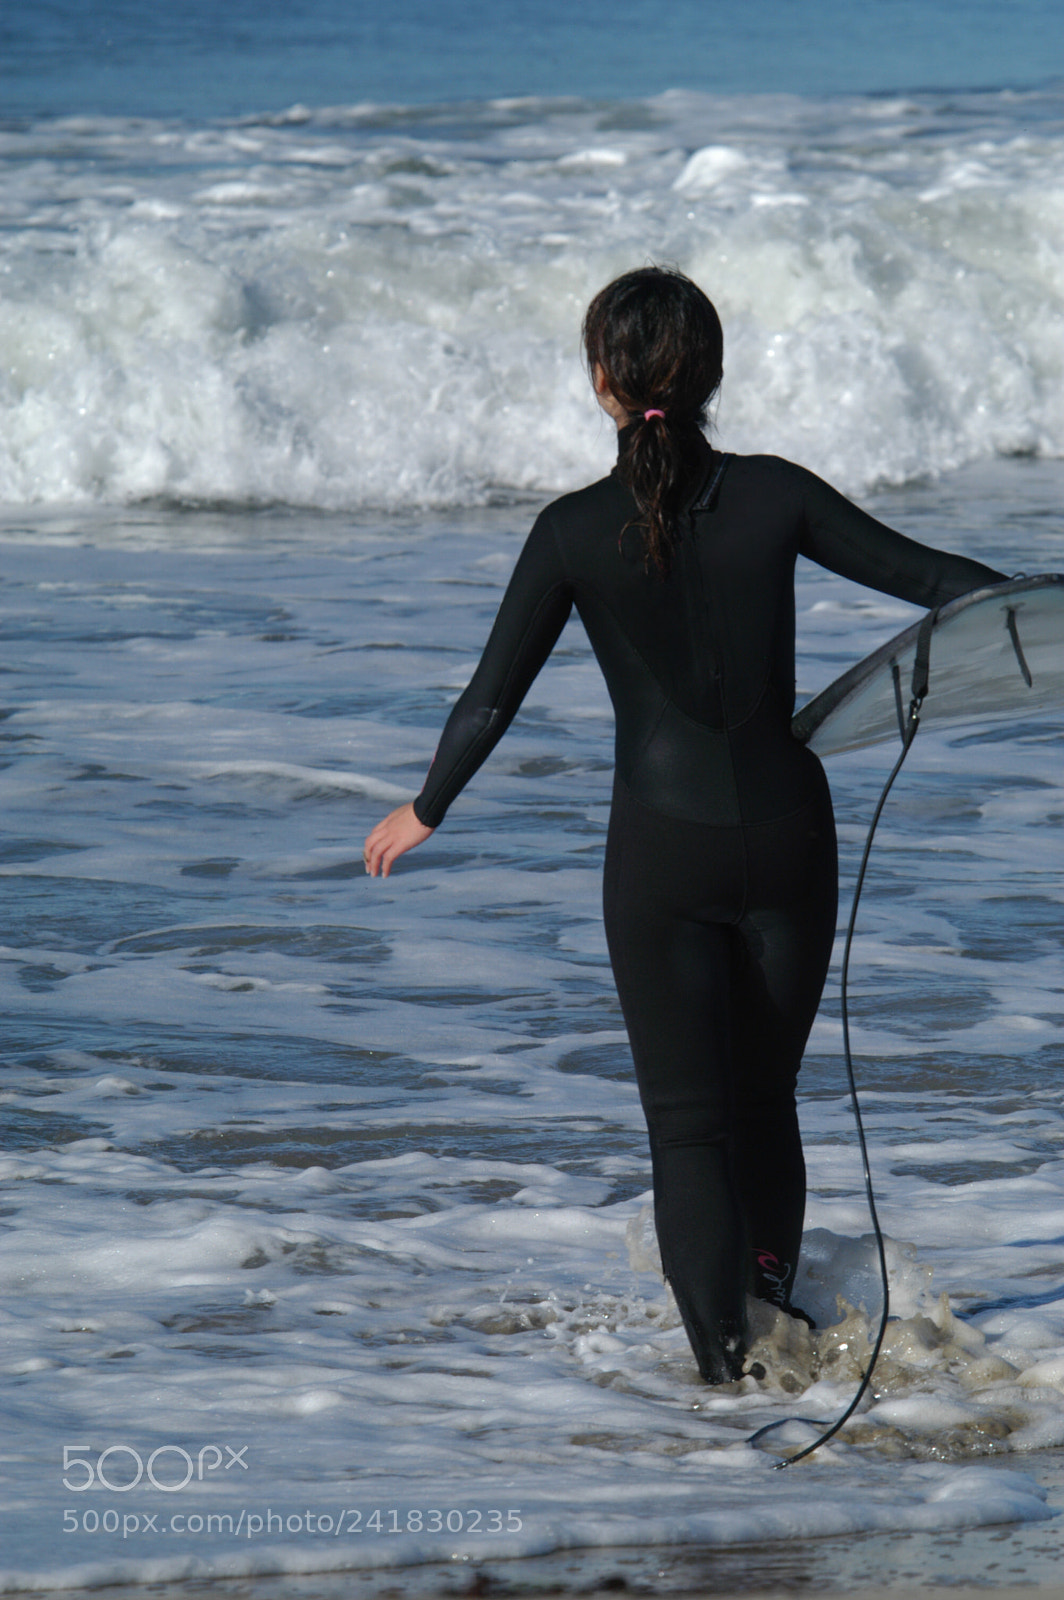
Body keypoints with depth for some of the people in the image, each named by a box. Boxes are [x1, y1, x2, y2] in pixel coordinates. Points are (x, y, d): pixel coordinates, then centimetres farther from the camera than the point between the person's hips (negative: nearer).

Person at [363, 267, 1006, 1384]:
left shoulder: (576, 533, -9)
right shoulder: (773, 497, -7)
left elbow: (491, 699, -2)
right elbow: (928, 576, 0)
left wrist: (426, 811, 14)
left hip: (661, 852, -2)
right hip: (785, 834, 2)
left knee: (687, 1115, 6)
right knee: (766, 1096, 20)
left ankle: (724, 1352, 1)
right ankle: (773, 1299, 29)